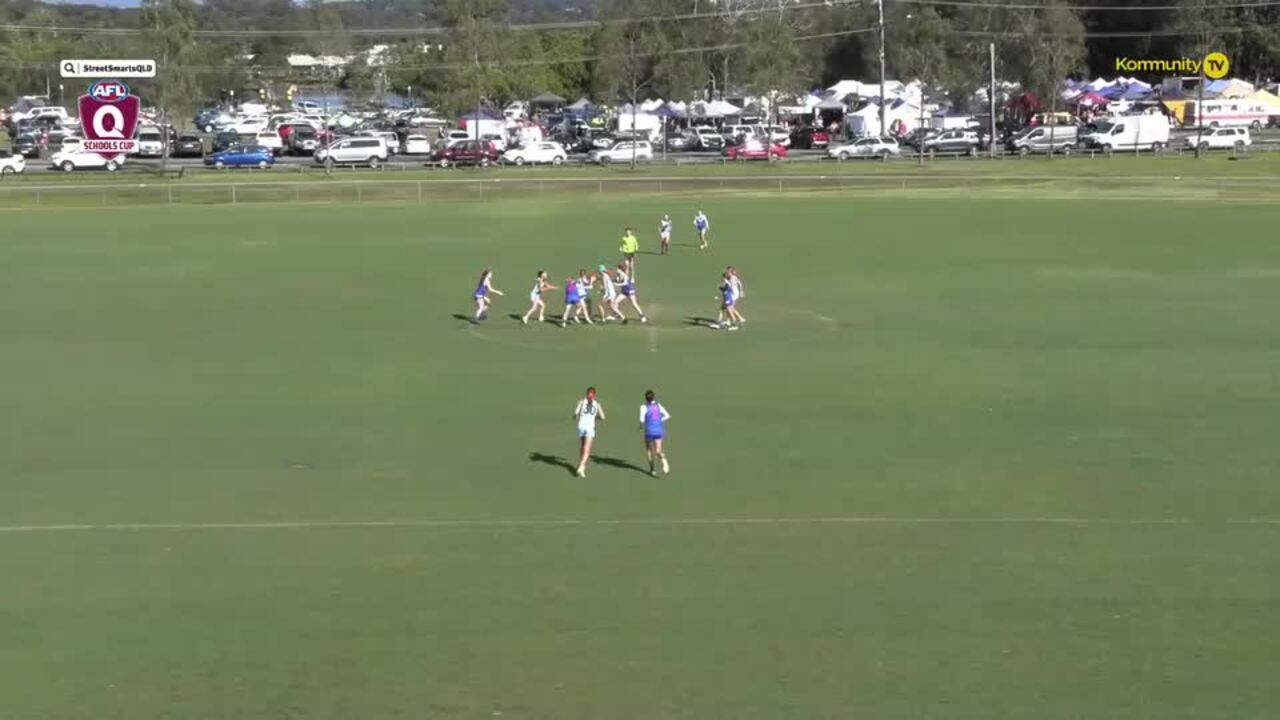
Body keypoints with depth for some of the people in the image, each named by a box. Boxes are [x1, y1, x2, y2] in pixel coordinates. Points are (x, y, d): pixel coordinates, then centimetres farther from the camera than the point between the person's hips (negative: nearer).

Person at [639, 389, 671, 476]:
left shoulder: (644, 407, -9)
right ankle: (663, 460, -30)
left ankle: (652, 469, 21)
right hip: (659, 431, 3)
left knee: (649, 449, 21)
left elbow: (642, 420, -18)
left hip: (650, 431, -3)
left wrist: (641, 426, 4)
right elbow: (667, 416, 6)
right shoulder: (658, 406, 6)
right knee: (658, 451, 4)